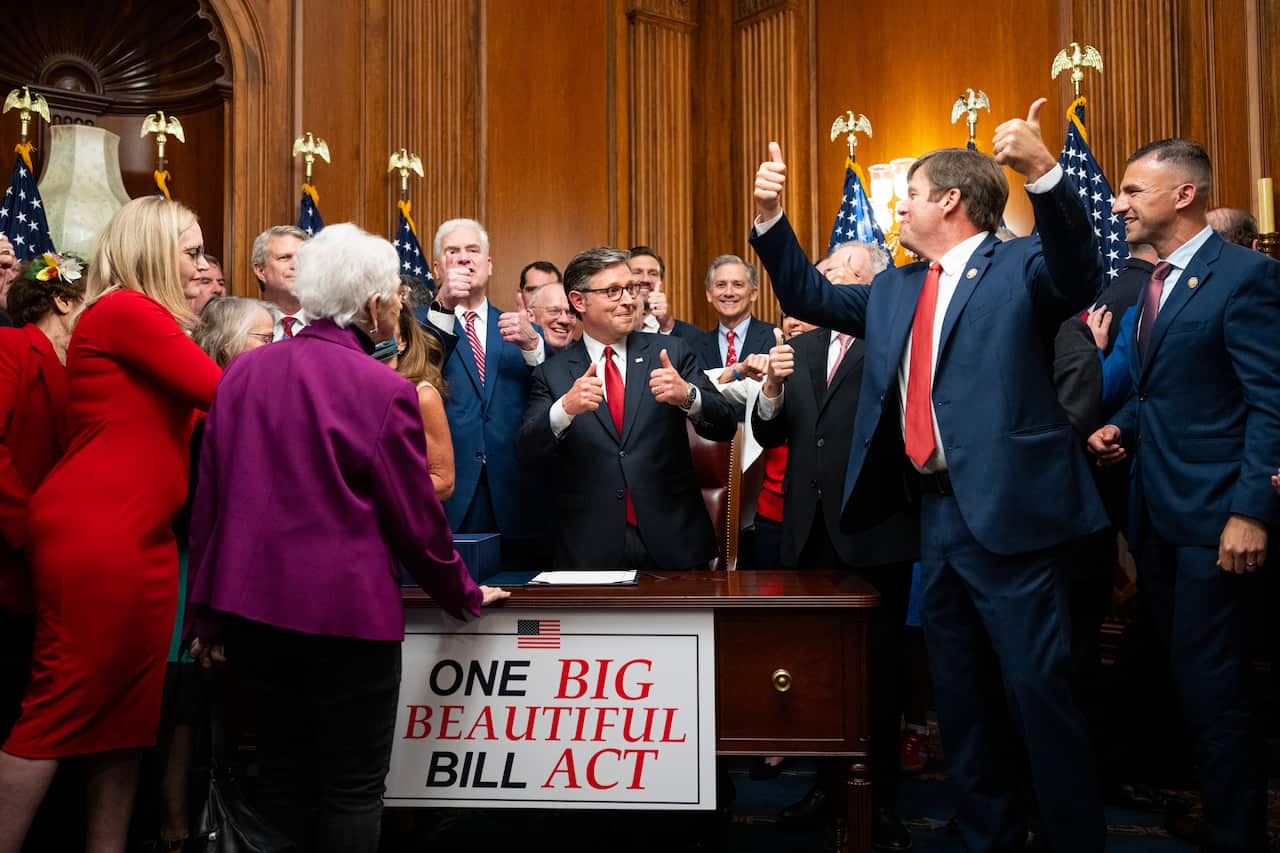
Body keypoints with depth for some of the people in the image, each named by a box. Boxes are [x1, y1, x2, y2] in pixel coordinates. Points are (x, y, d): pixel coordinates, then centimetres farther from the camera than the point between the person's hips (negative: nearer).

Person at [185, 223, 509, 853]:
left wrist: (207, 610, 14)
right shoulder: (385, 390, -13)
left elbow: (209, 500, 5)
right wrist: (465, 595, 9)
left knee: (284, 778, 17)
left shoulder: (244, 371, 1)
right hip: (346, 610, -5)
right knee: (351, 790, 7)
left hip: (254, 608, 6)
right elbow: (417, 520, -7)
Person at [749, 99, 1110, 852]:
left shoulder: (1020, 266, -4)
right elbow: (812, 297, 22)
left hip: (1010, 512, -7)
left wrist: (1045, 170, -37)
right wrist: (771, 217, 11)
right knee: (961, 695, 16)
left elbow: (1078, 273, -24)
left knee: (1038, 690, -2)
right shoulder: (896, 290, 17)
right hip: (937, 516, 8)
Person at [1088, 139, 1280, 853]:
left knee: (1213, 688, -2)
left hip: (1213, 514, -8)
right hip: (1157, 508, 8)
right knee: (1182, 676, 15)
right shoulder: (1158, 283, 14)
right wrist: (1124, 426, 2)